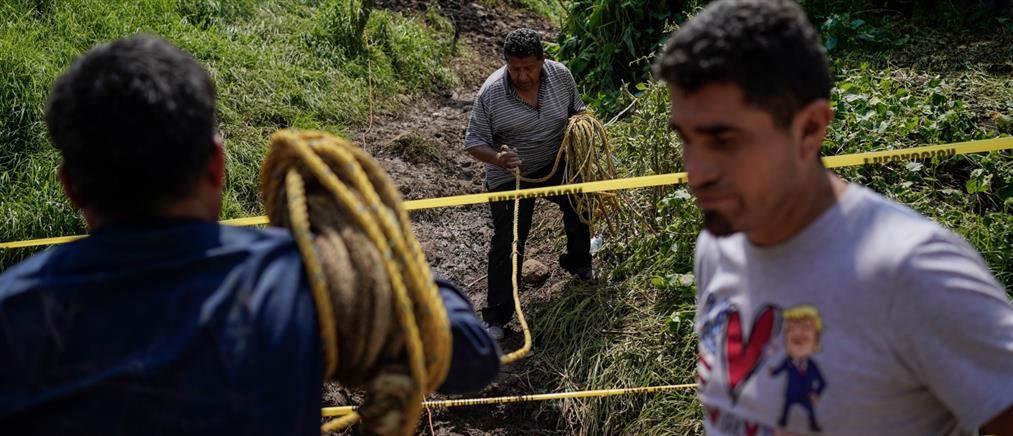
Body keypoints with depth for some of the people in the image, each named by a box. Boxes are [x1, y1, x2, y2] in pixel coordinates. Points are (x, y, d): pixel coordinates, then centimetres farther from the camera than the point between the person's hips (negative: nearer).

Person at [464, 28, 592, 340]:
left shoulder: (561, 75, -11)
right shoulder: (491, 93, -22)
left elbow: (576, 109, 9)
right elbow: (473, 143, -17)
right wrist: (497, 158, -37)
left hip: (557, 165, 5)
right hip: (510, 177, -4)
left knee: (579, 208, 22)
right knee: (508, 242, -4)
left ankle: (578, 262, 55)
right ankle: (497, 316, 9)